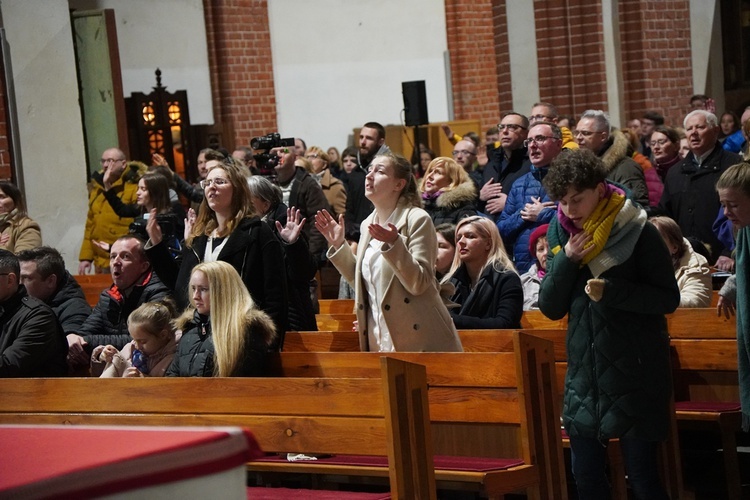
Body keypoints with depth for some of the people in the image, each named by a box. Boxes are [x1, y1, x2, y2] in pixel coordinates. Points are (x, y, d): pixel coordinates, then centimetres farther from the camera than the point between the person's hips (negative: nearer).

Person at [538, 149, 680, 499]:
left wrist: (611, 291, -22)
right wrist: (566, 261, -13)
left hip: (635, 372, -5)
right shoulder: (561, 234, 4)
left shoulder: (638, 233, -10)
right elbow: (550, 308, 2)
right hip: (584, 371, 5)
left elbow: (669, 299, -10)